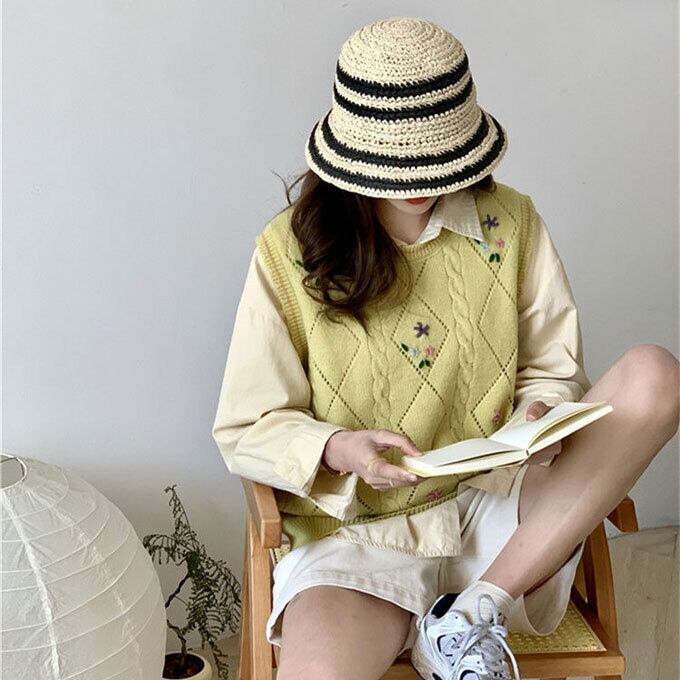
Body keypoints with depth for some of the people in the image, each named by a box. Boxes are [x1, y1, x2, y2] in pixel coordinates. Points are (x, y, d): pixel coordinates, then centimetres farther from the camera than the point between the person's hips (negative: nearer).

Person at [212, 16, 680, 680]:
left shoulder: (512, 223, 2)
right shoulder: (288, 251, -5)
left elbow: (551, 371, 8)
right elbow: (246, 430, -2)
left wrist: (538, 416, -16)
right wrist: (338, 449, -22)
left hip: (498, 509, 5)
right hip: (357, 531, -4)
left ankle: (479, 611, -15)